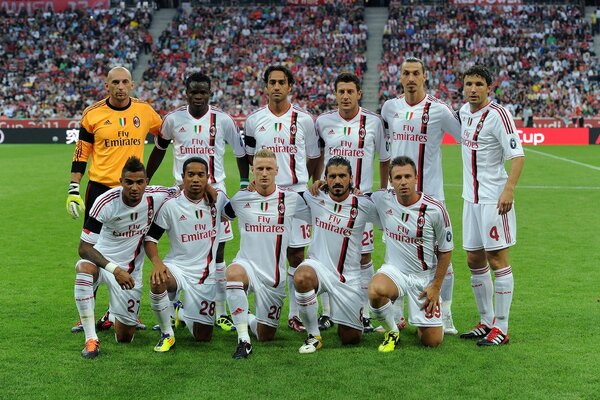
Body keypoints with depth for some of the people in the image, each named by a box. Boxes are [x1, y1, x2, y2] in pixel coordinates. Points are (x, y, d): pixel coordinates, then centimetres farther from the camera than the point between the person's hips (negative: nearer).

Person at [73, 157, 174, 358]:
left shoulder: (157, 197, -17)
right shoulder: (105, 202, -24)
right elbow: (84, 247, -25)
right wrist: (115, 270, -36)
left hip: (131, 271, 3)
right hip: (101, 260, -3)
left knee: (125, 337, 5)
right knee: (85, 268, -41)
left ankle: (113, 316, 44)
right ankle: (91, 339, -31)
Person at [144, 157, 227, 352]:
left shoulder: (218, 199, -1)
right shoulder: (170, 205, -8)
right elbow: (150, 237, -4)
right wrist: (157, 262, -21)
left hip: (206, 274, 2)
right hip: (176, 267, -2)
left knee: (203, 336, 4)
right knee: (158, 282, -39)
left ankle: (181, 313, 39)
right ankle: (167, 334, -15)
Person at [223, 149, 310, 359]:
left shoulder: (290, 198, -2)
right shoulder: (240, 198, 0)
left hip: (275, 274, 1)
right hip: (247, 264, -1)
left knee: (266, 336, 8)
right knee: (233, 273, -40)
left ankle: (248, 319, 45)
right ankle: (243, 341, -30)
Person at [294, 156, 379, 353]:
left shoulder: (363, 205, -7)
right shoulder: (314, 198, -3)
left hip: (348, 277, 0)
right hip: (318, 265, 0)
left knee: (351, 338, 2)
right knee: (301, 278, -38)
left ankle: (347, 320, 41)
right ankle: (314, 336, -18)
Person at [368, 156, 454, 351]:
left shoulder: (435, 209, -14)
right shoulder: (382, 200, -8)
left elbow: (445, 250, -2)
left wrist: (436, 286, -3)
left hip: (425, 277, -1)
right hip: (394, 270, 1)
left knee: (432, 341, -3)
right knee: (375, 290, -36)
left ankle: (420, 323, 36)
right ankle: (392, 331, -5)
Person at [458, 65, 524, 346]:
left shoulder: (497, 114, -14)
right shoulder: (465, 111, 10)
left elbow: (517, 155, -18)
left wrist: (509, 189, -30)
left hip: (494, 199, -8)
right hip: (471, 197, 8)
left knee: (497, 260, -4)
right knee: (474, 260, 12)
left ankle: (501, 328, 2)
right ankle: (486, 321, 24)